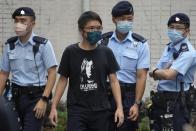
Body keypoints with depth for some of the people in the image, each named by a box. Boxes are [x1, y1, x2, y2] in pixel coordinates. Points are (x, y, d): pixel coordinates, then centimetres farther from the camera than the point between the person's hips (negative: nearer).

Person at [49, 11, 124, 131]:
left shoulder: (106, 53, 2)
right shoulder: (71, 52, -1)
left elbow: (113, 80, 4)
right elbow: (63, 80, 4)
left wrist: (119, 107, -5)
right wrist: (54, 107, 0)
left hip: (101, 111, 2)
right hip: (77, 111, -2)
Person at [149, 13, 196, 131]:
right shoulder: (169, 48, 12)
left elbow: (168, 75, -23)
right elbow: (156, 76, 9)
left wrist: (154, 72, -2)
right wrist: (162, 72, -13)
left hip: (177, 102, -8)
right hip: (161, 99, 8)